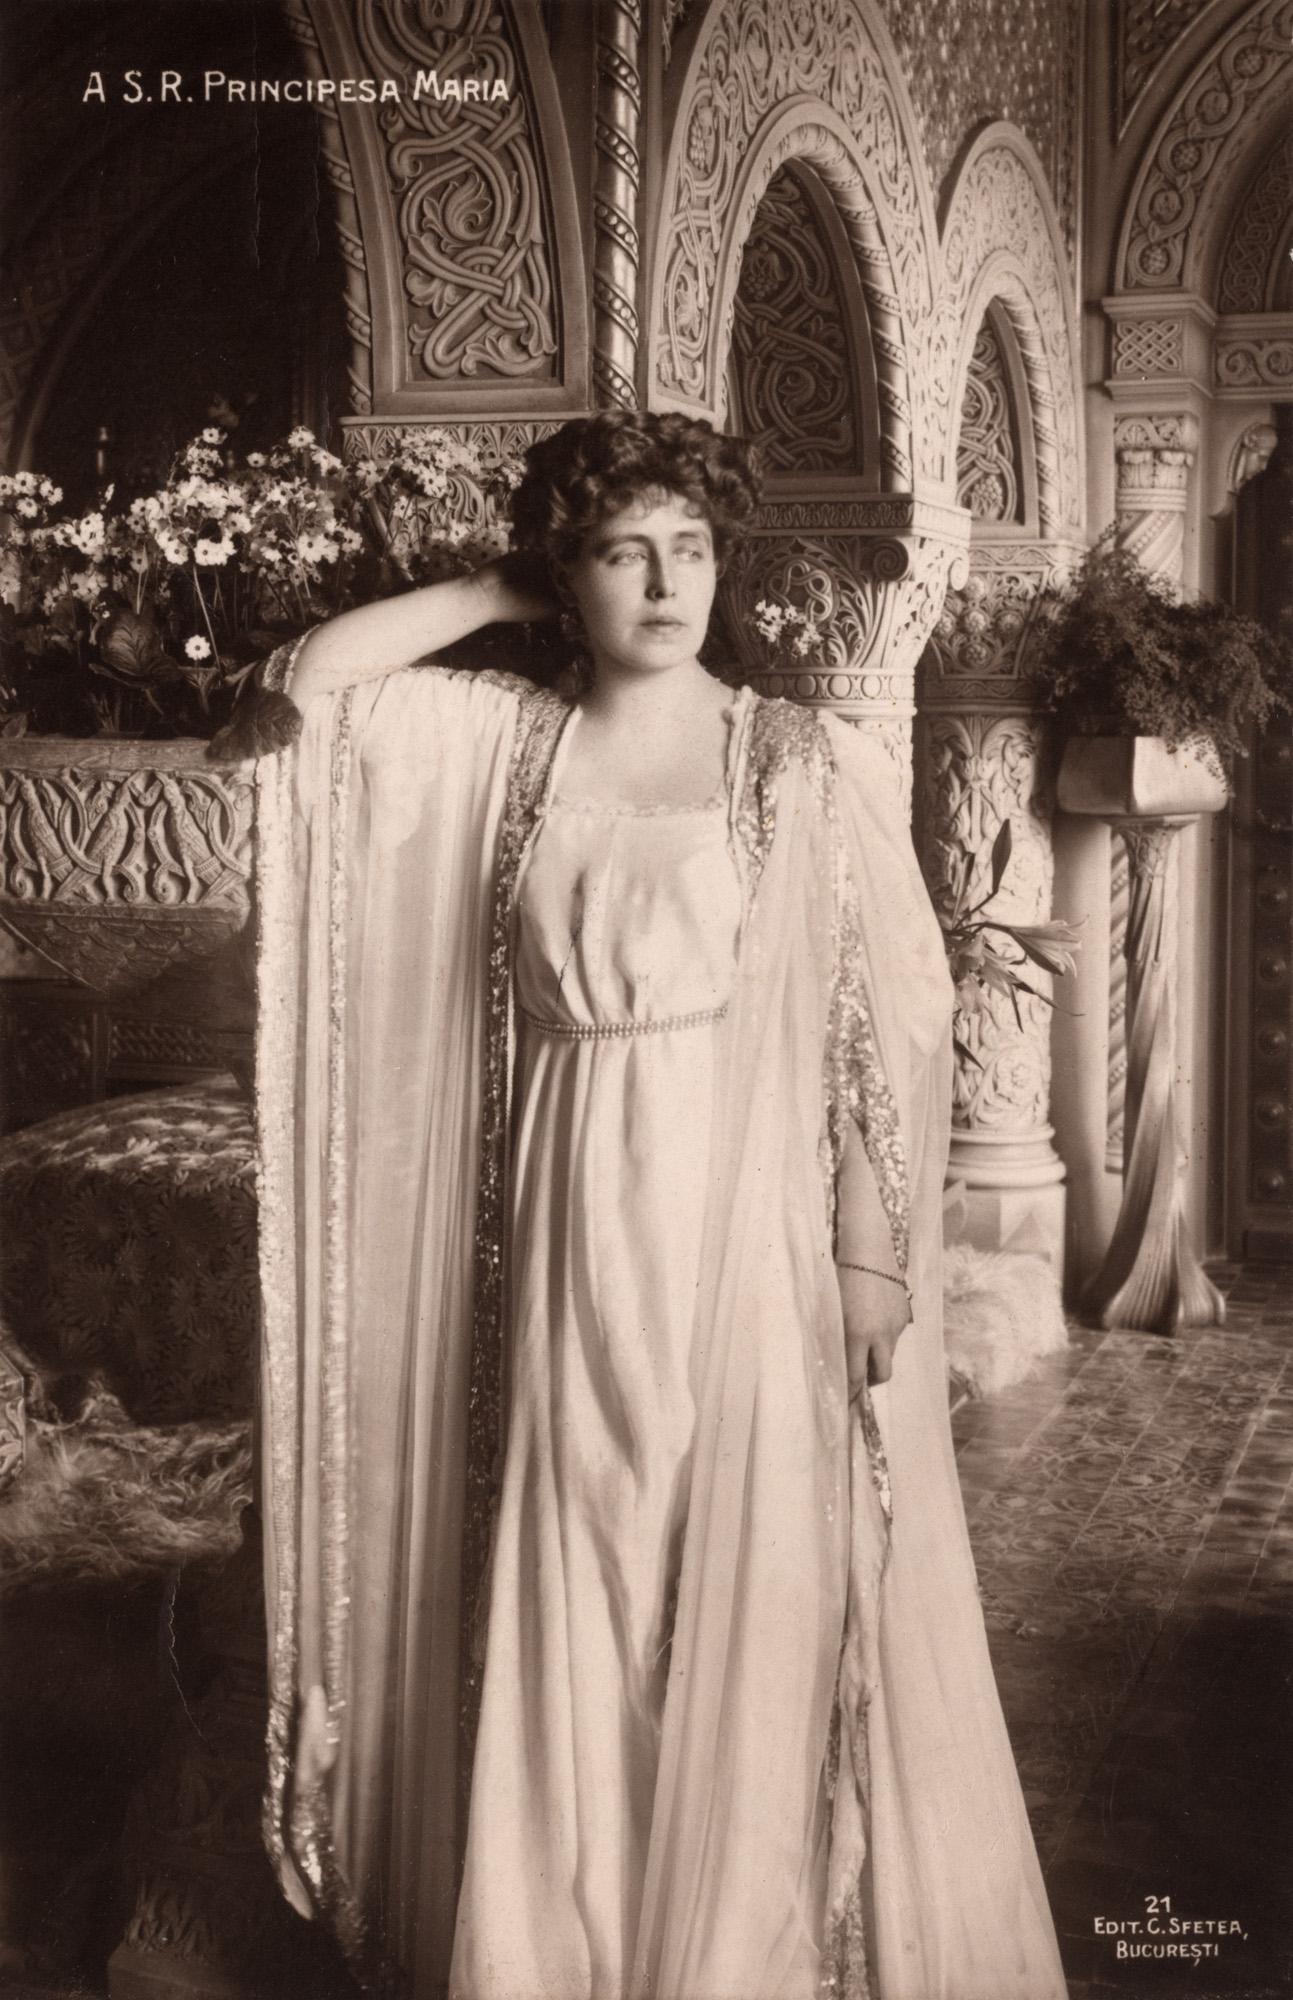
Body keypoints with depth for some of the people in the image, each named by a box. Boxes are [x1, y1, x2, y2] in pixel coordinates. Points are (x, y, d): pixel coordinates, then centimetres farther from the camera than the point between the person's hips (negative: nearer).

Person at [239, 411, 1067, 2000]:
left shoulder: (812, 768, -3)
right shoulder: (498, 744, 5)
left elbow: (893, 1017, -4)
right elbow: (302, 684, -2)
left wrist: (875, 1252, -8)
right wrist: (502, 592, 2)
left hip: (751, 1226, -2)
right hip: (569, 1230, 3)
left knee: (759, 1596, 3)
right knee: (569, 1603, 9)